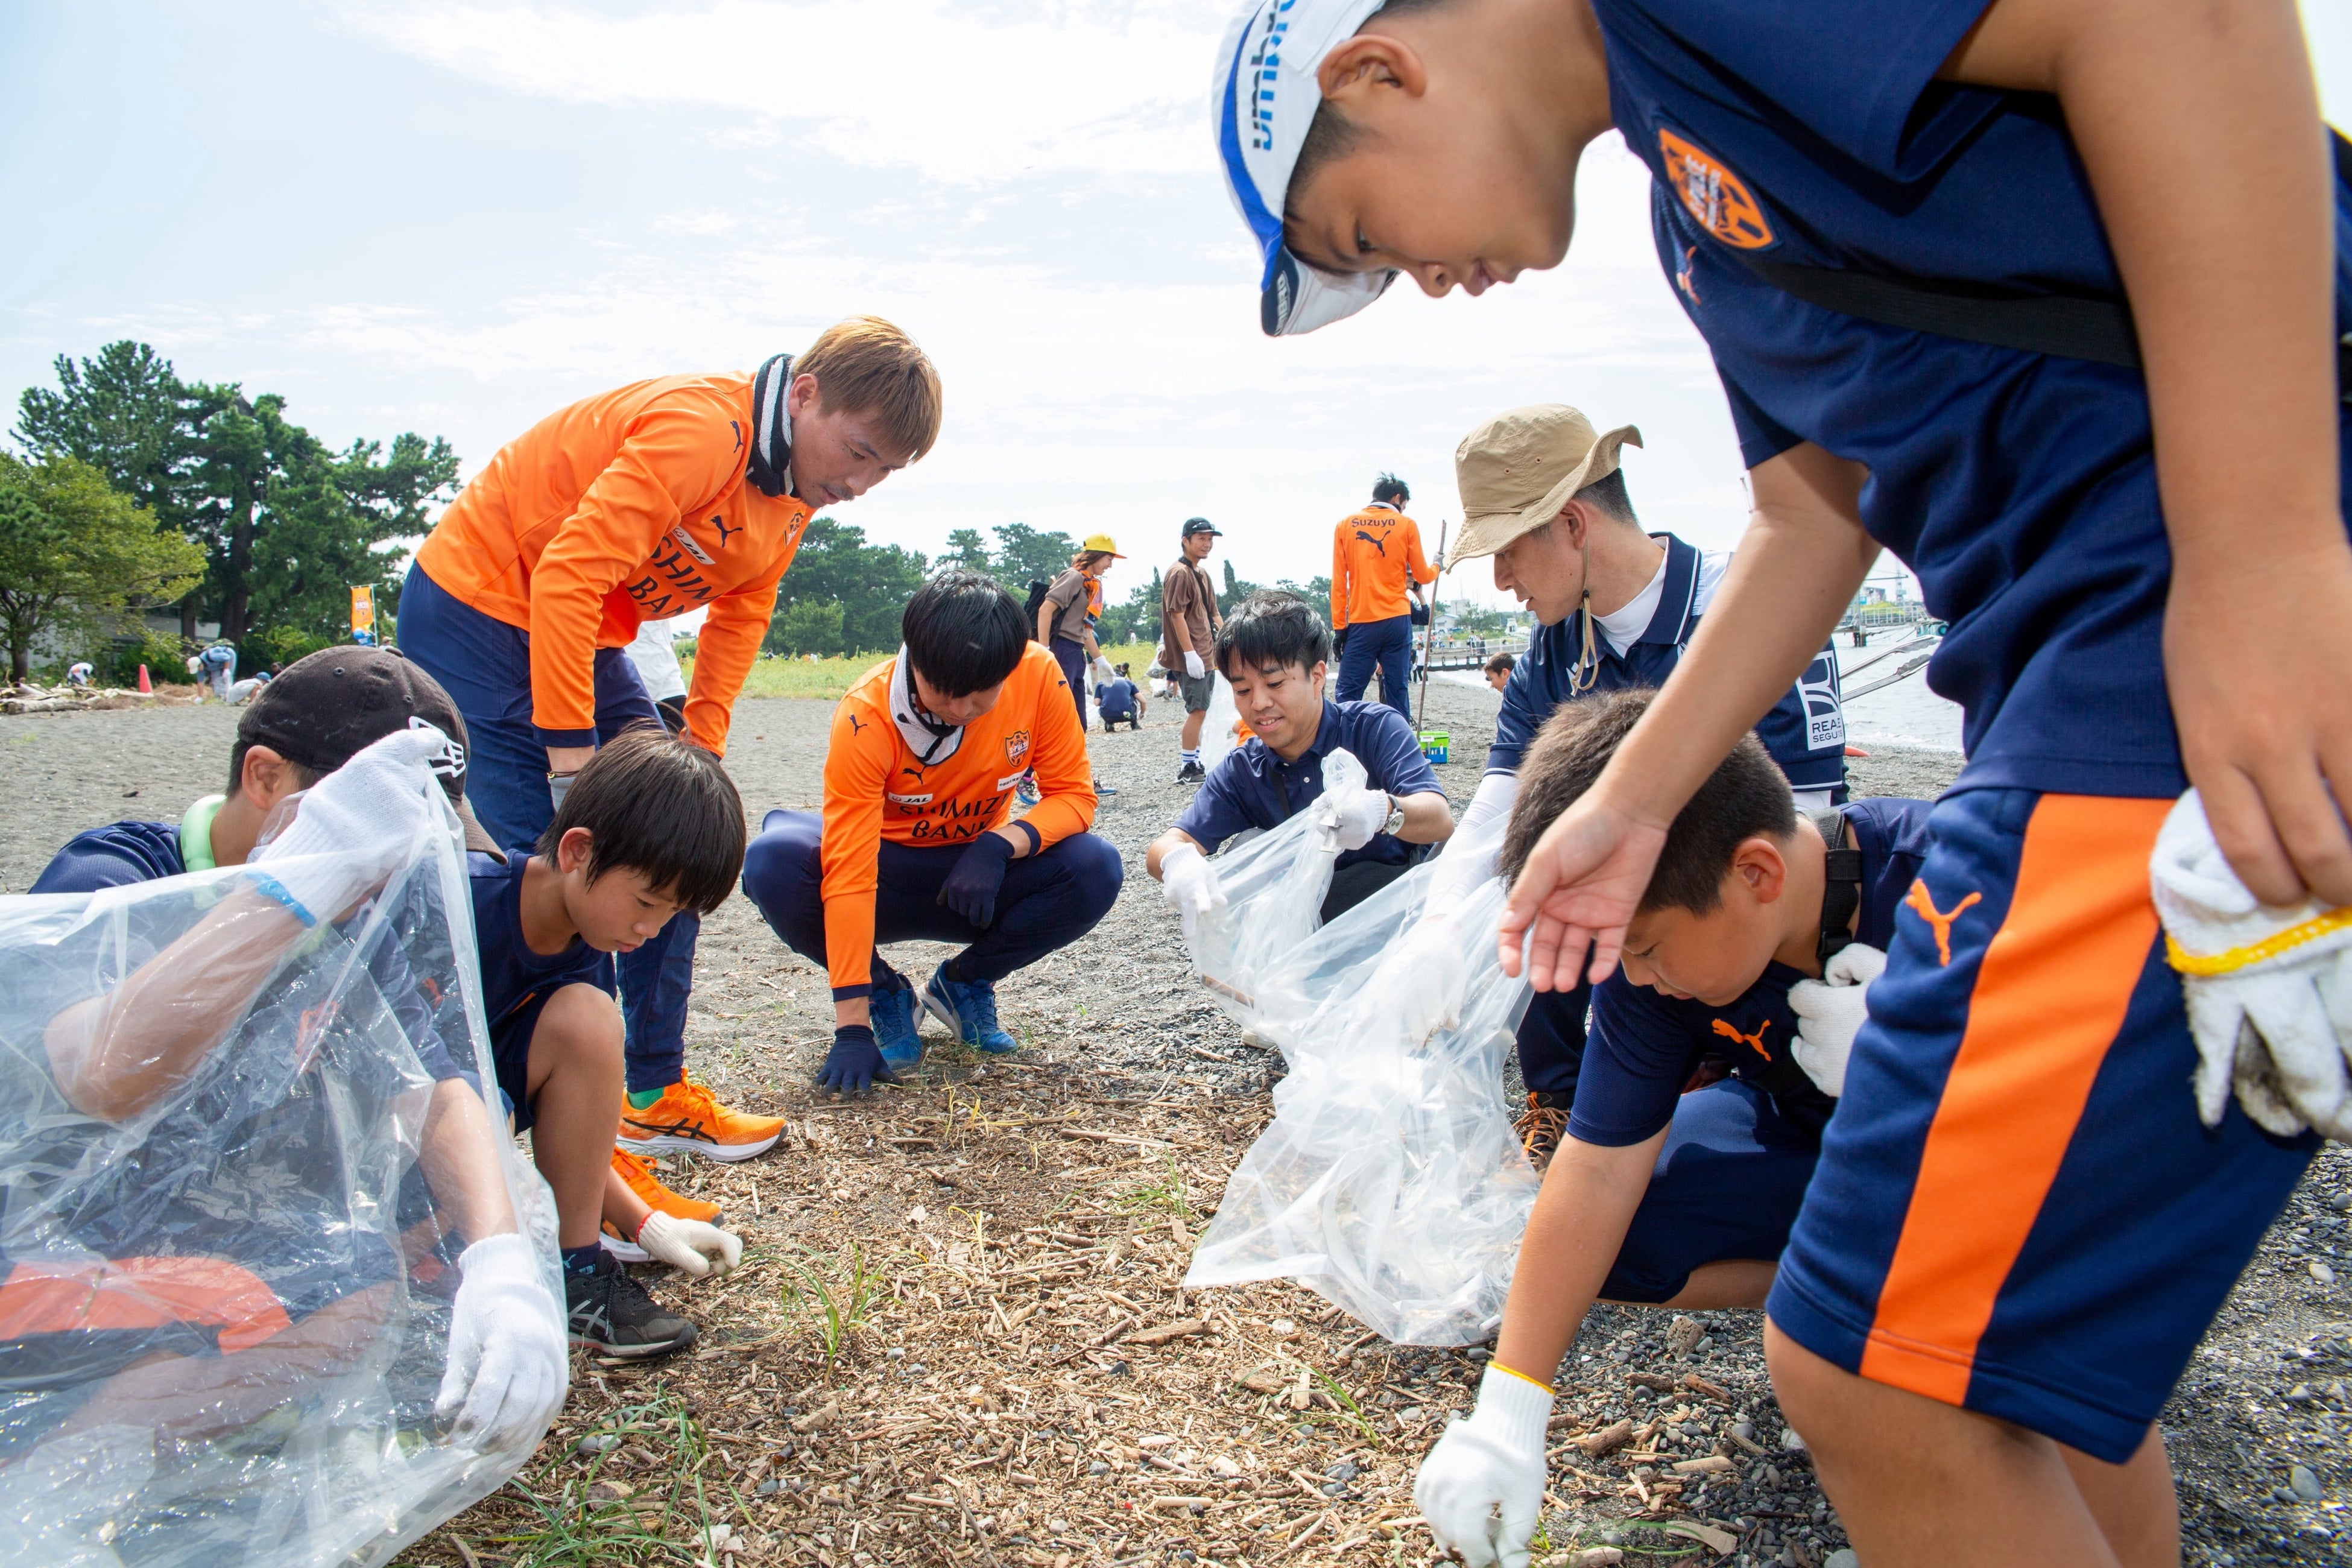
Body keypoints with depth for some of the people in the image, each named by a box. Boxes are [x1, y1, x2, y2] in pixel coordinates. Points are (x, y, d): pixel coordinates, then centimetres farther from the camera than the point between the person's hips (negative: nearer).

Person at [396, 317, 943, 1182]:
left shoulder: (796, 485, 1)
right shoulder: (701, 430, -28)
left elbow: (739, 615, 8)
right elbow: (567, 576, -31)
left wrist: (701, 746, 0)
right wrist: (569, 750, -28)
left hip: (585, 635, 9)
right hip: (476, 610, -9)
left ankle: (657, 1095, 16)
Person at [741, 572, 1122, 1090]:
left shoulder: (1039, 675, -21)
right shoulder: (867, 715, -28)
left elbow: (1073, 794, -12)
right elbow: (850, 871, -31)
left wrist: (1000, 846, -34)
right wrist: (852, 1028, -34)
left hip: (980, 879, 2)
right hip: (889, 871, -2)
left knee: (1095, 869, -27)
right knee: (773, 864, -32)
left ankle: (962, 984, 0)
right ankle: (886, 995, -3)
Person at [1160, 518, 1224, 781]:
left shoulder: (1202, 574, 17)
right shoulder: (1180, 574, -13)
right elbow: (1177, 616, -19)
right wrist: (1190, 654, -23)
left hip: (1206, 654, 10)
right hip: (1190, 657, -10)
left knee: (1201, 710, 14)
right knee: (1198, 710, -9)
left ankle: (1195, 762, 22)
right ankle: (1187, 769, -3)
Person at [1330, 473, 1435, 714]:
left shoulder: (1345, 524, 8)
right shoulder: (1407, 525, 5)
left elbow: (1338, 582, 3)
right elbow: (1422, 576, 8)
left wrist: (1339, 627, 4)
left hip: (1360, 623, 0)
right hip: (1397, 621, 0)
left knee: (1348, 695, -2)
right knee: (1398, 692, 3)